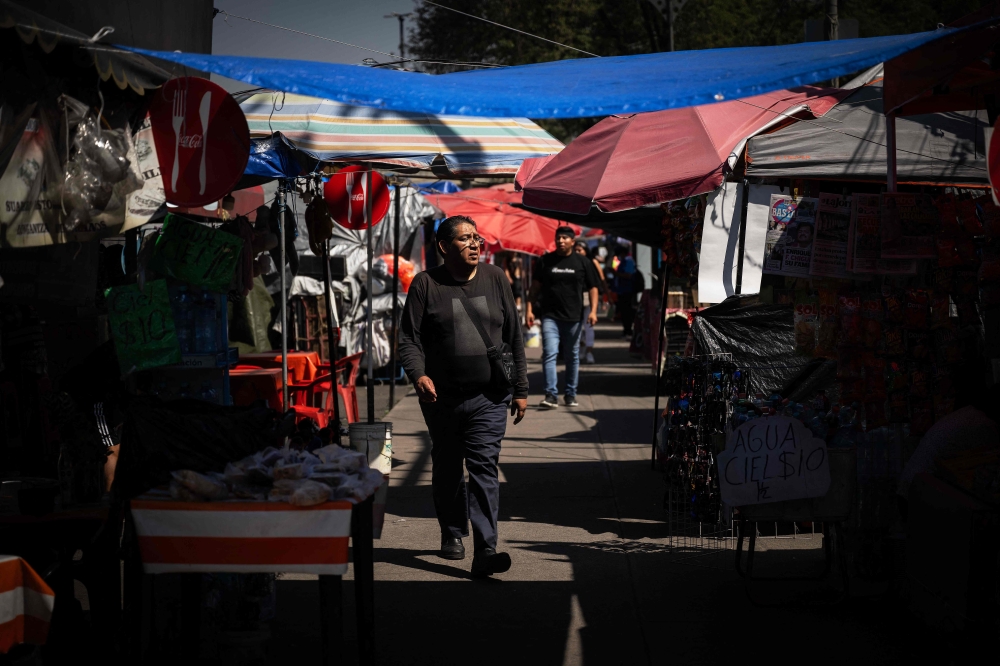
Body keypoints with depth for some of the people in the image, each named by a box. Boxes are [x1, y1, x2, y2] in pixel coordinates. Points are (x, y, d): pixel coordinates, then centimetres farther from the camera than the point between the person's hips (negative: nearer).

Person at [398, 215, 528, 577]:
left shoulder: (495, 279, 8)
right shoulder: (426, 284, 1)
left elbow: (514, 338, 12)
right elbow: (408, 338, -1)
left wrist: (520, 389, 10)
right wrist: (418, 374, -19)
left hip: (489, 398, 0)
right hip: (442, 398, 0)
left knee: (484, 469, -9)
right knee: (447, 469, 13)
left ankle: (485, 550, -15)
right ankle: (452, 534, 33)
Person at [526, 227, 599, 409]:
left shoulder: (583, 263, 5)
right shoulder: (545, 261, 5)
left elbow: (592, 288, 7)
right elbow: (535, 286, 8)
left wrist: (593, 310, -5)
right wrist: (530, 309, 0)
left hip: (573, 317, 1)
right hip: (550, 316, -1)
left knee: (572, 356, 9)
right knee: (549, 354, -13)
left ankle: (571, 394, 20)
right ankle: (551, 395, -17)